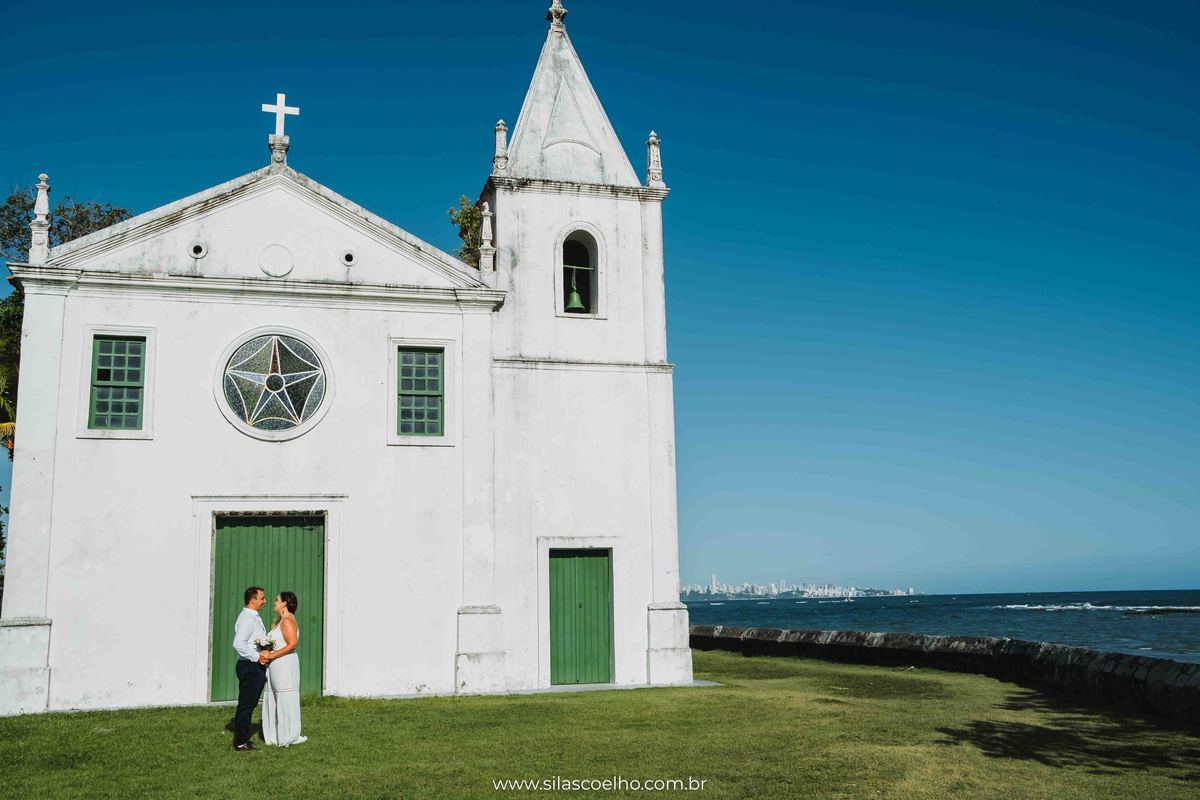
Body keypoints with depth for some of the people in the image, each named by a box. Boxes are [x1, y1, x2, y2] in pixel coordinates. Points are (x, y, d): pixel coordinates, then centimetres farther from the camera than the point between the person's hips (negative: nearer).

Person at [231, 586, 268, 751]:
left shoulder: (254, 617, 17)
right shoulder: (247, 618, -17)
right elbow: (238, 643, -27)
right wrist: (256, 656, -22)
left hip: (256, 666, 10)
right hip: (249, 667, -10)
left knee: (249, 705, 16)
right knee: (245, 705, -3)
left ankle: (243, 739, 24)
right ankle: (240, 742, 3)